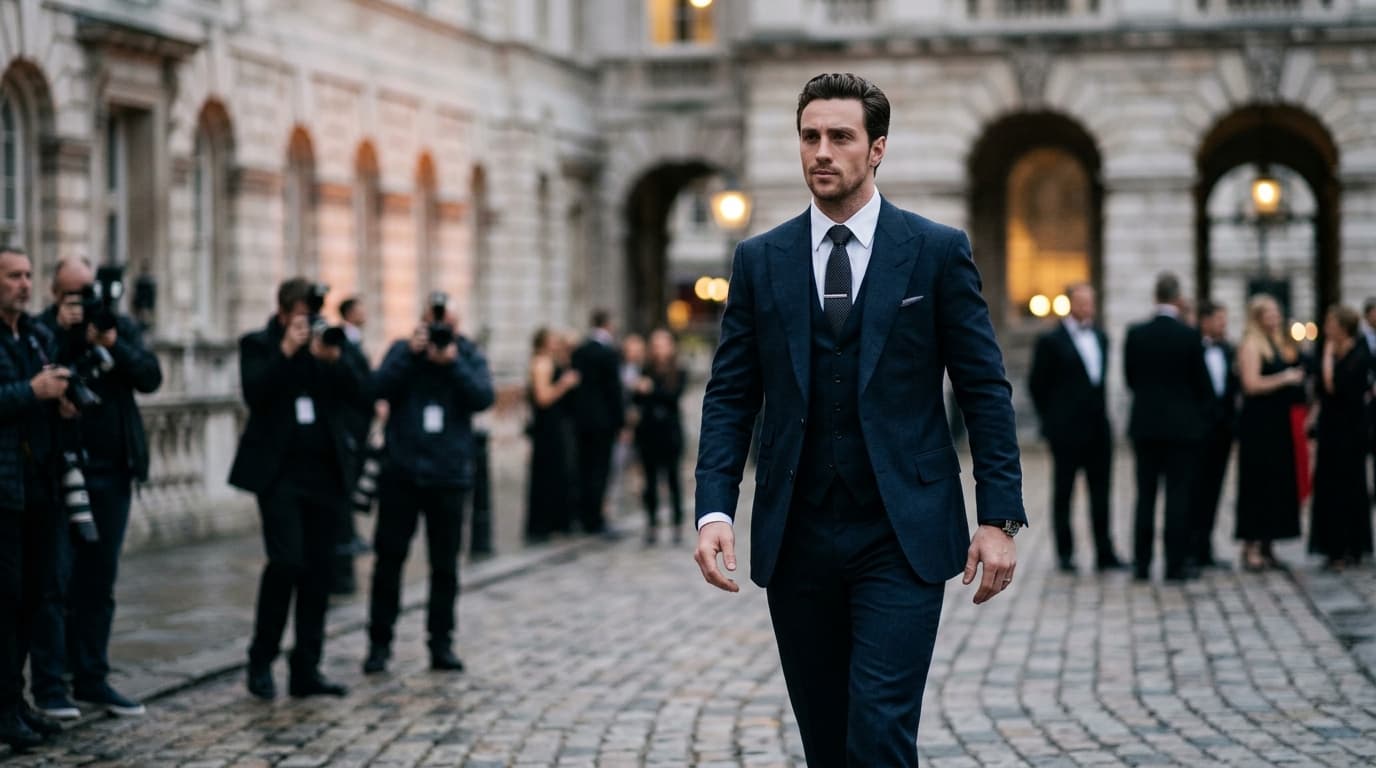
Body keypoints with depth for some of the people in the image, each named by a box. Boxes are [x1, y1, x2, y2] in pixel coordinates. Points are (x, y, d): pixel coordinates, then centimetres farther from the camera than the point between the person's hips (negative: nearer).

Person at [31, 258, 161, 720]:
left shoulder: (121, 327, 9)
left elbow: (150, 378, -3)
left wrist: (111, 343, -15)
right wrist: (64, 331, -17)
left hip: (112, 473, 4)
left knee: (99, 582, 9)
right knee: (55, 581, -2)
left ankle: (91, 678, 16)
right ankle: (49, 684, 2)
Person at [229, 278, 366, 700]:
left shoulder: (332, 345, 12)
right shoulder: (258, 345, 3)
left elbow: (359, 395, 1)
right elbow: (254, 394, -12)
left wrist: (334, 358, -14)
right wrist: (286, 351, -16)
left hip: (325, 471, 4)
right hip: (279, 471, -4)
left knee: (318, 570, 4)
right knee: (286, 561, -16)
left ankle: (306, 670, 10)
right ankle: (261, 660, 0)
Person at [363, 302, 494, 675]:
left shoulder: (469, 356, 3)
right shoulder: (402, 350, 3)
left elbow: (483, 398, -10)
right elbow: (379, 388, -11)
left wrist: (453, 362, -19)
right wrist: (412, 353, -18)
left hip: (448, 474, 0)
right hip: (401, 472, 0)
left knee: (445, 564, 5)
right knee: (389, 557, 1)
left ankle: (441, 644, 13)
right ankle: (379, 642, 8)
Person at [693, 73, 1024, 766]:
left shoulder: (938, 252, 1)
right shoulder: (759, 260, 7)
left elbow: (985, 390, 1)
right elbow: (730, 397, 6)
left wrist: (1000, 518, -6)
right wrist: (714, 510, -7)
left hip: (902, 539, -3)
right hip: (796, 544, 3)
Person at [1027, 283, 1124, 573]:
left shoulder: (1100, 337, 13)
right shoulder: (1051, 341, -6)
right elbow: (1037, 384, -3)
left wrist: (1100, 412, 13)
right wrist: (1051, 420, -1)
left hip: (1098, 429, 6)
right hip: (1067, 431, -5)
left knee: (1101, 493, 5)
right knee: (1063, 494, 2)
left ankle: (1105, 553, 8)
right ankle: (1065, 554, 7)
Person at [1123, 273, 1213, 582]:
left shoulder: (1135, 335, -3)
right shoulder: (1190, 336, -11)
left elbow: (1130, 378, 5)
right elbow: (1202, 382, -4)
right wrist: (1196, 409, 16)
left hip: (1145, 423, 3)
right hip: (1182, 425, -3)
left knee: (1145, 495, 8)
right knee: (1178, 495, 1)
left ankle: (1141, 563, 8)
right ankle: (1176, 564, 1)